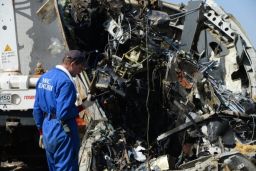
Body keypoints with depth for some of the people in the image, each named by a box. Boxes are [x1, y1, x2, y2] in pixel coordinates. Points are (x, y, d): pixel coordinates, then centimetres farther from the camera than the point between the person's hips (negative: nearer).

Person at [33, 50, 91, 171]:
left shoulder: (43, 77, 10)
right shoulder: (65, 81, -19)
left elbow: (37, 109, 15)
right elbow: (63, 114, -24)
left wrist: (41, 132, 22)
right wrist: (81, 107, -9)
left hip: (47, 131, 9)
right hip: (63, 133, -9)